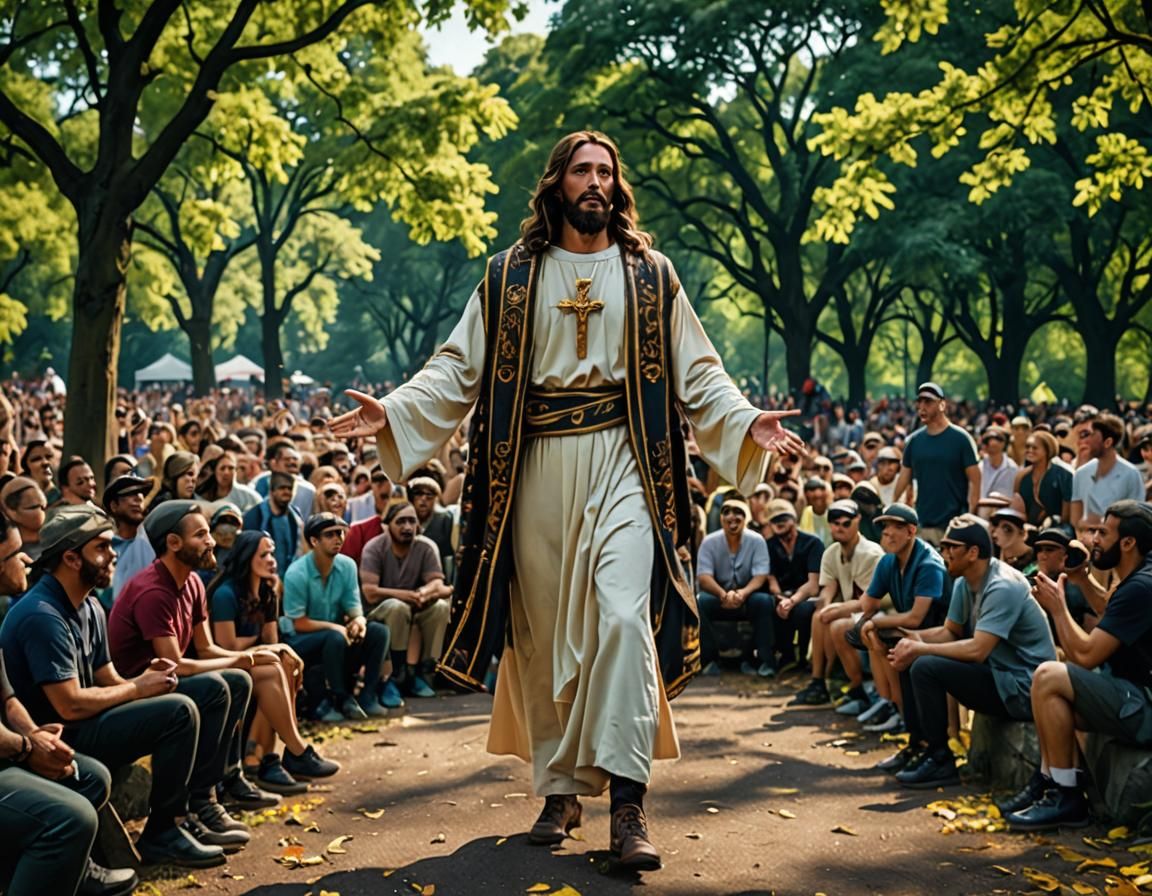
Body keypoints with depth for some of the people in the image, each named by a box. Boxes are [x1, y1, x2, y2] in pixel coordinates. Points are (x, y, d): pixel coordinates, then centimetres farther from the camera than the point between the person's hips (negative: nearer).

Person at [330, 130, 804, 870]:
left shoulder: (650, 274, 9)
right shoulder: (512, 276, 9)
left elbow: (698, 370, 7)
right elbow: (460, 365, 6)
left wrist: (744, 422, -9)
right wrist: (393, 412, -8)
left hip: (621, 464, -1)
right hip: (538, 469, 2)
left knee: (622, 618, -15)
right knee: (546, 635, 5)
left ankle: (628, 798, -13)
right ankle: (561, 789, 17)